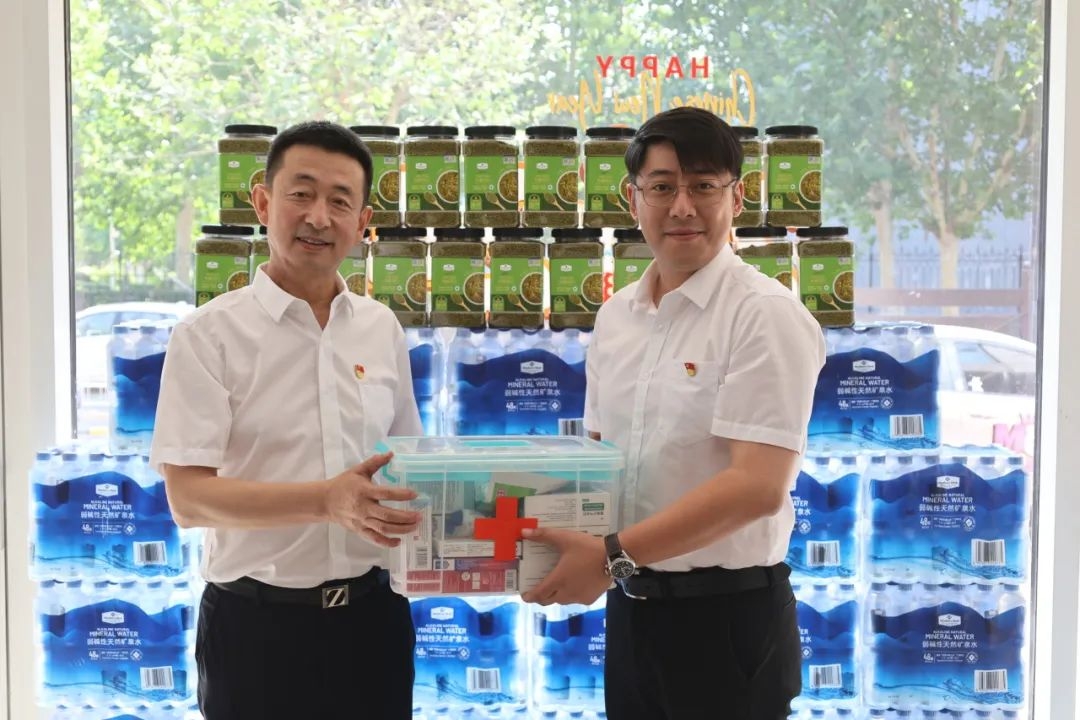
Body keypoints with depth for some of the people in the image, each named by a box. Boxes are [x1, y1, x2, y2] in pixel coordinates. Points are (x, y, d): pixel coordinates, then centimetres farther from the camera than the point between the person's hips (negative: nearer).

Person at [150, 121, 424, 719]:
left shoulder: (381, 328, 5)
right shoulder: (209, 334, -9)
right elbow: (187, 496, -14)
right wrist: (327, 501, -26)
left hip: (372, 613, 4)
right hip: (257, 623, -4)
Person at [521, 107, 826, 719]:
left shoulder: (765, 314, -14)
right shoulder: (616, 314, 7)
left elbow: (758, 485, -22)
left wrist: (614, 554, -25)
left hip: (727, 616, -6)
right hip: (630, 607, 6)